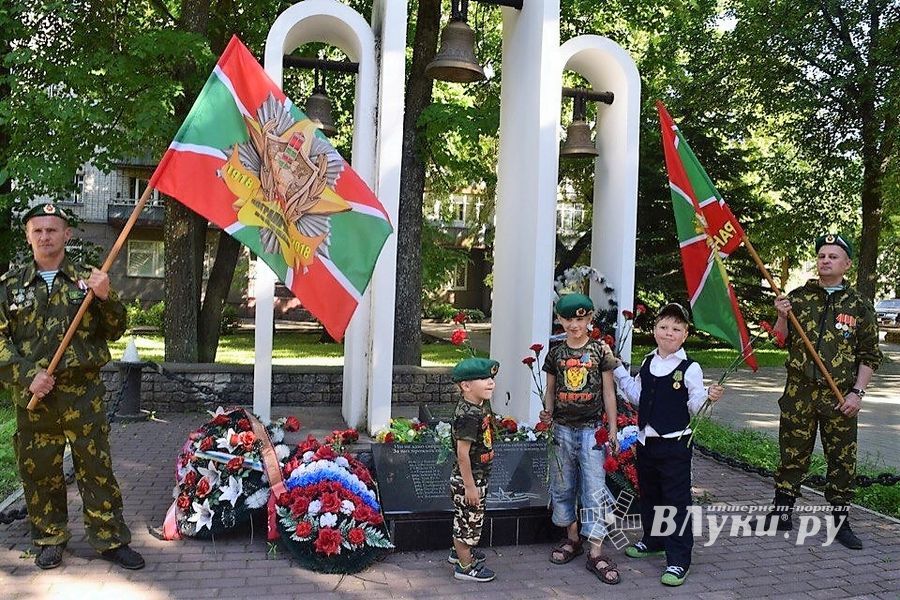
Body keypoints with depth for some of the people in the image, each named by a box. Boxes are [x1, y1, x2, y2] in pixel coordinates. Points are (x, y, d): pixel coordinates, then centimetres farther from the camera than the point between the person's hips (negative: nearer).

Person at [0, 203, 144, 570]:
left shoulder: (86, 280, 5)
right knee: (39, 470, 10)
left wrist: (106, 298, -14)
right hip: (33, 394, 1)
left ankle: (110, 540, 14)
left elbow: (115, 332, 4)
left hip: (83, 391, -1)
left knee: (97, 466, 4)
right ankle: (50, 540, 28)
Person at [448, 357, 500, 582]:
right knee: (468, 519, 5)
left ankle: (460, 551, 44)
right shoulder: (467, 414, -27)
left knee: (467, 518, 25)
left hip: (479, 476, 10)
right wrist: (469, 486, -22)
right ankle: (465, 565, 21)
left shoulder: (483, 405, 4)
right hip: (467, 479, -10)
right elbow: (463, 452, -27)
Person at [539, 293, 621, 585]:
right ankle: (572, 538, 28)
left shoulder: (600, 351, -2)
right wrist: (548, 412, -7)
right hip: (562, 428, 3)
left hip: (592, 428, -3)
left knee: (594, 489, -3)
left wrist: (612, 428, 1)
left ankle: (595, 553, 2)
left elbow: (608, 392, 1)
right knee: (562, 486, 11)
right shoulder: (555, 353, 4)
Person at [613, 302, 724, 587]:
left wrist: (708, 395, -30)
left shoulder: (689, 368, -11)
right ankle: (653, 540, 40)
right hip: (646, 440, 6)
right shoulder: (647, 363, 7)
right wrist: (619, 371, 13)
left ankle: (678, 560, 7)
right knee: (648, 494, 20)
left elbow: (694, 406, -10)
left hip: (675, 443, -6)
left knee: (676, 501, -1)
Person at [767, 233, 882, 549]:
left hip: (840, 397, 0)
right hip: (799, 392, 1)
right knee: (792, 454, 8)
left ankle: (840, 521, 20)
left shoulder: (859, 306, 2)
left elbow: (870, 356, 4)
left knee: (842, 460, 6)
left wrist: (857, 392, -5)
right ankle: (782, 513, 20)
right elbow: (781, 341, 8)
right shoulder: (798, 297, 5)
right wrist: (782, 317, -10)